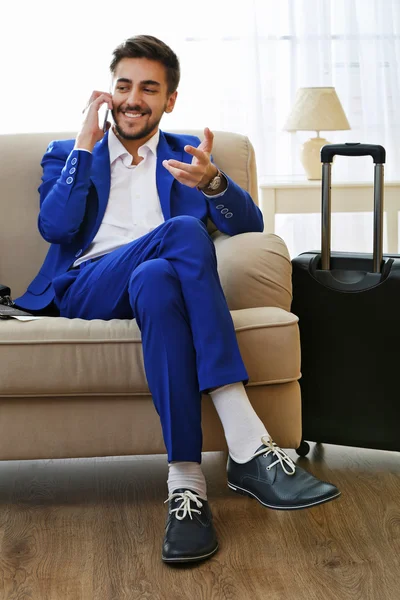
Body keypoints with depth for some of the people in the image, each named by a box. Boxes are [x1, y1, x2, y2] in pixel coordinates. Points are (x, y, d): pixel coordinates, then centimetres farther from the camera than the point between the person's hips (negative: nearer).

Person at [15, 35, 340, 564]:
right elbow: (54, 228, 1)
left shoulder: (187, 153, 24)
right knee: (184, 230, -33)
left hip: (158, 281, 1)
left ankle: (186, 482, -43)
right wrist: (85, 146, 2)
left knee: (156, 278, -39)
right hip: (85, 288, -1)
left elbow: (249, 226, 8)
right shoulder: (67, 154, 22)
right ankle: (249, 446, -42)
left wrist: (212, 182, -14)